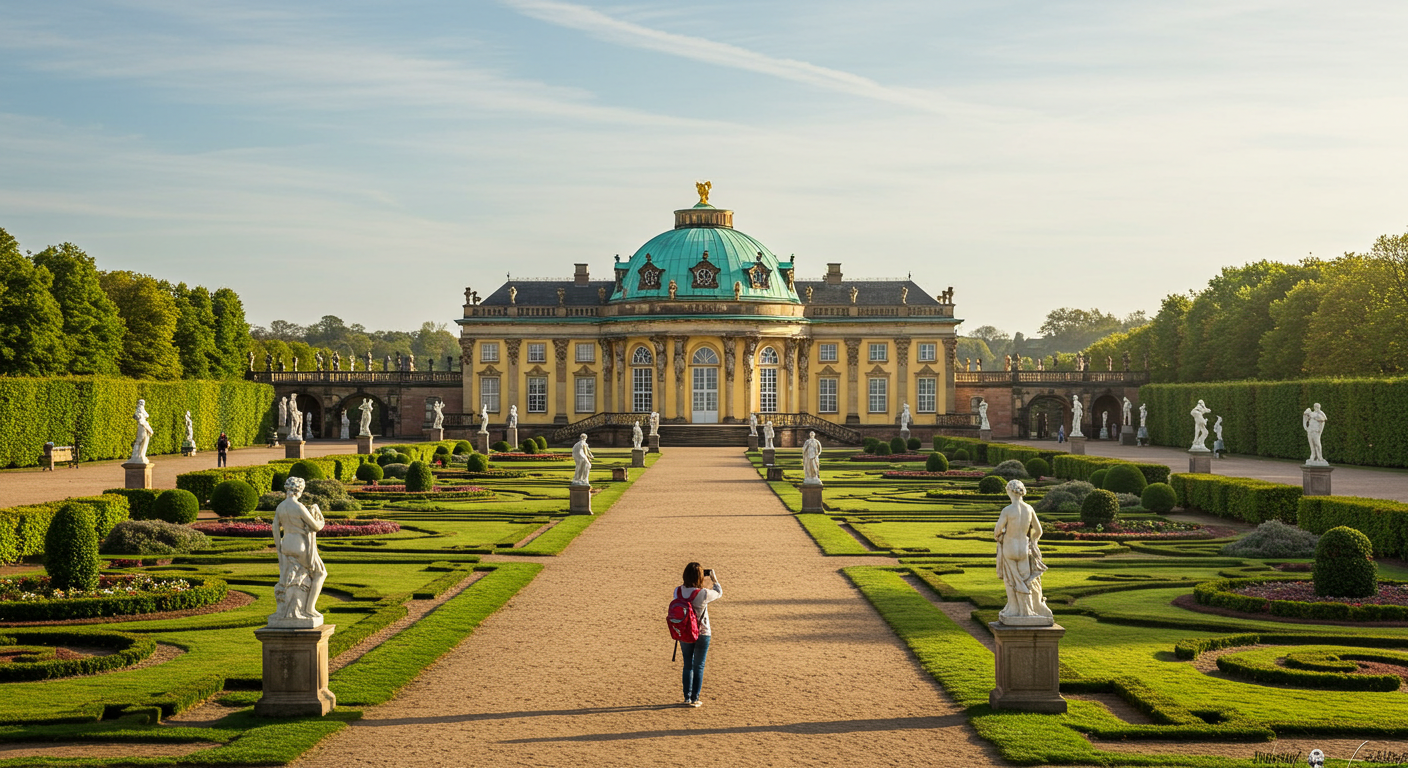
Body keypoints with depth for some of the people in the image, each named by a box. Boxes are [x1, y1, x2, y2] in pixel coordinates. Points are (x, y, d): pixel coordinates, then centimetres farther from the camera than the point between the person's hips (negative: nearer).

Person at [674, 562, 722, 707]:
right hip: (702, 634, -4)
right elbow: (719, 593, -4)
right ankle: (694, 699, 14)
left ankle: (687, 698, 18)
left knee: (688, 665, 17)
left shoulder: (678, 591, -11)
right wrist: (714, 579, 11)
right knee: (698, 666, 11)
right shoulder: (703, 594, -23)